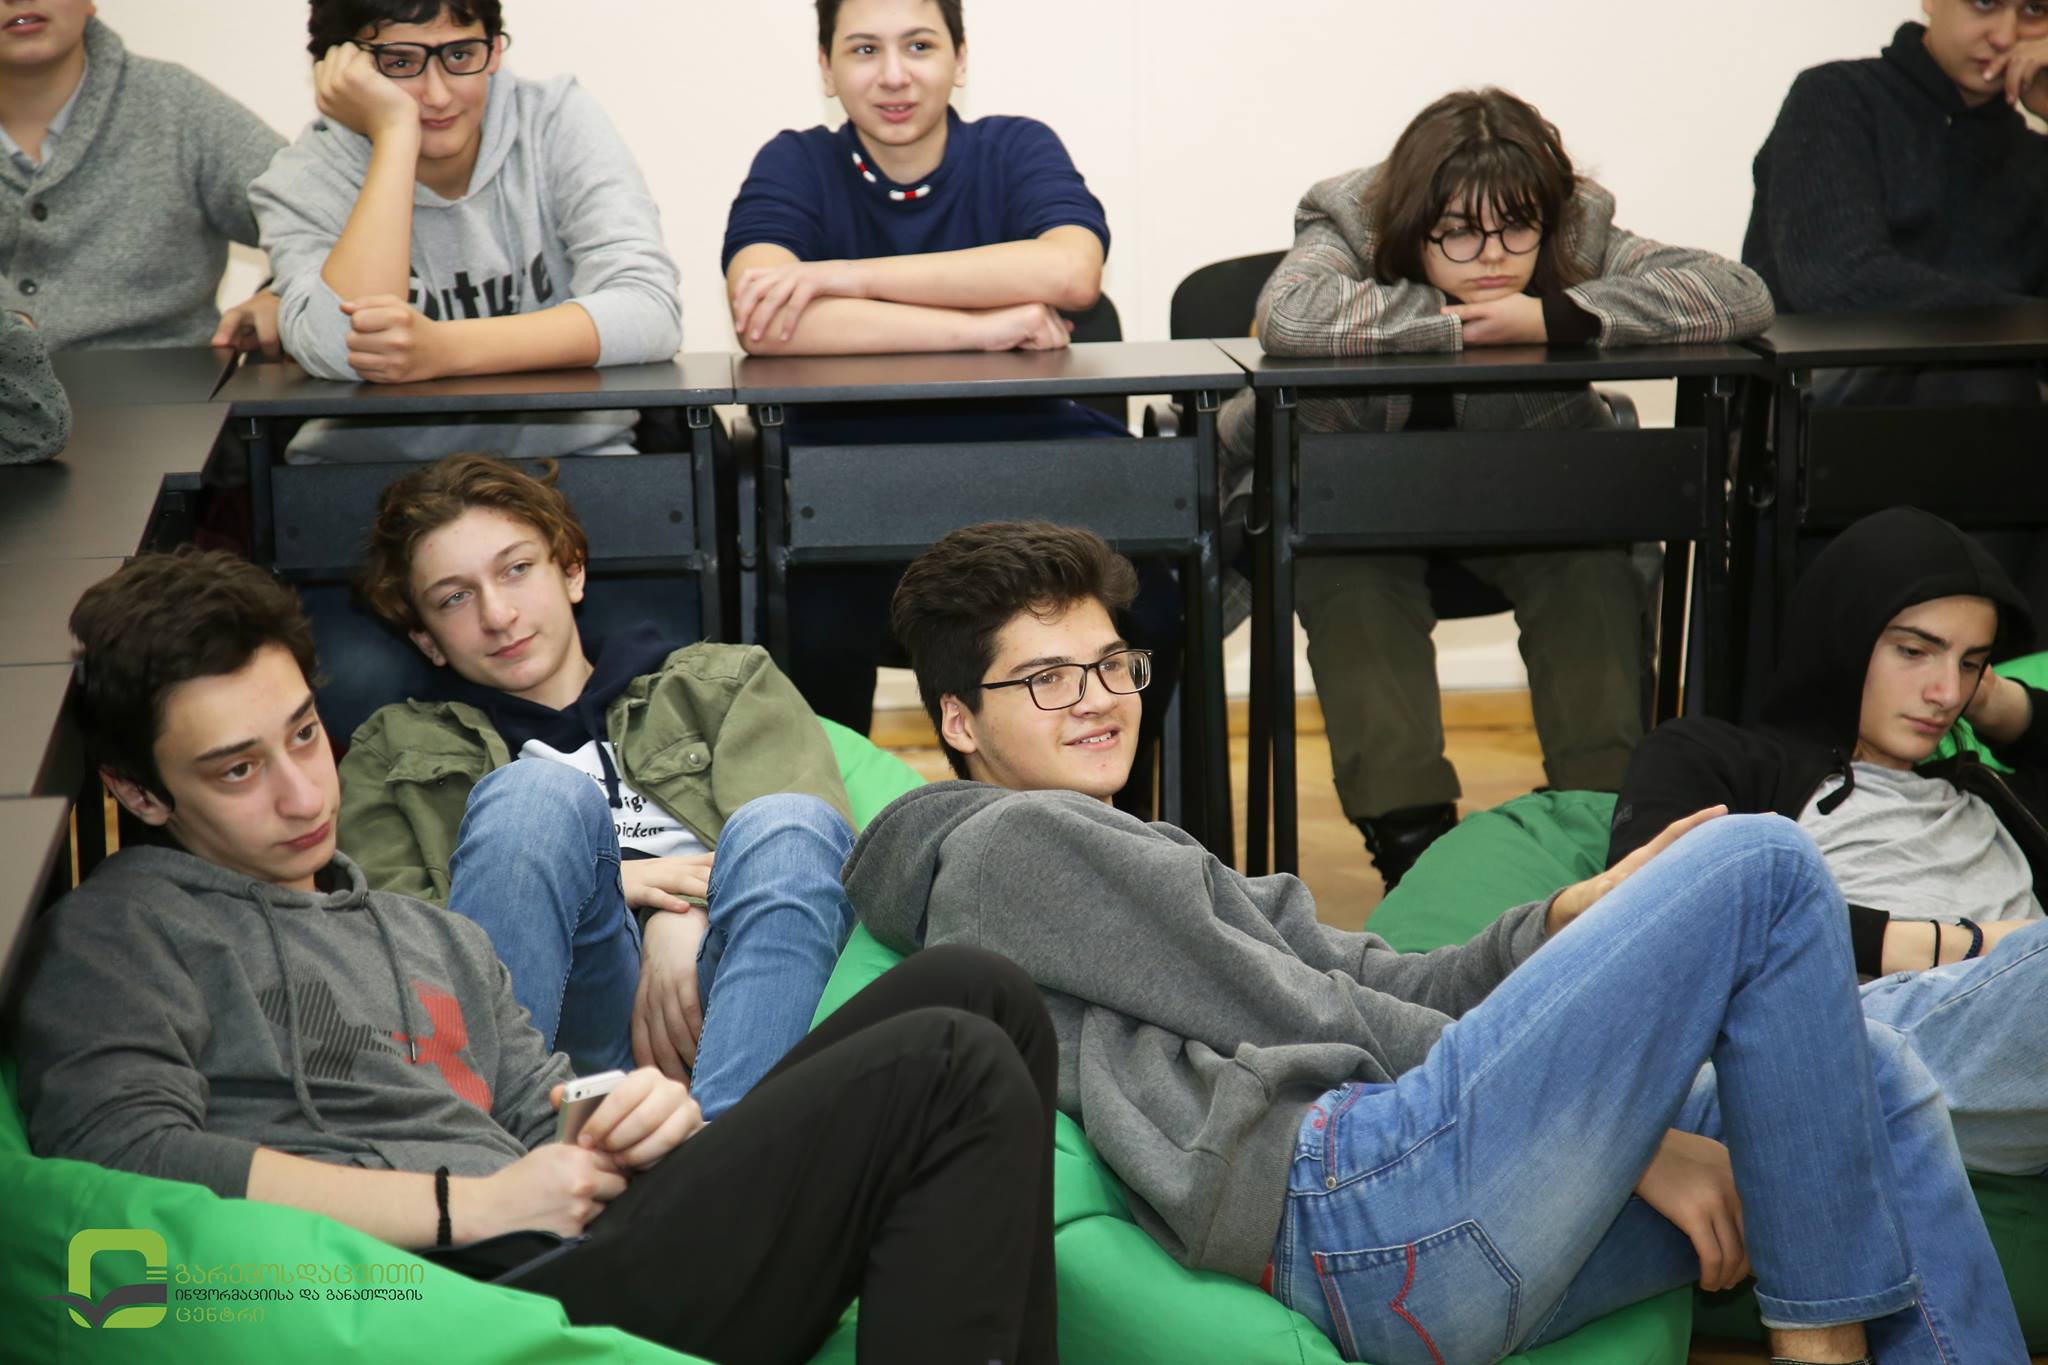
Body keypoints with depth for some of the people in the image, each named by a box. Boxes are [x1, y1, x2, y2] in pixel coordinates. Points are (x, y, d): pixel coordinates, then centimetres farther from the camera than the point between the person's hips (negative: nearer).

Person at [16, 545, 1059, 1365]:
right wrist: (471, 1205, -12)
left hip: (583, 1262, 8)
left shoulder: (436, 940, 32)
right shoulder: (120, 932, 7)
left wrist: (642, 1128, 1)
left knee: (972, 994, -8)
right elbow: (119, 1155, -12)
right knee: (951, 1071, -18)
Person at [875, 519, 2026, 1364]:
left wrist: (1575, 917, 5)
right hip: (1349, 1201, -9)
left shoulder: (1146, 859, 34)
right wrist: (1608, 1128, -3)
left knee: (1876, 1073, 11)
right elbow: (1300, 1022, -3)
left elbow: (1390, 987, 22)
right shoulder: (1008, 843, 4)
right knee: (1762, 864, -9)